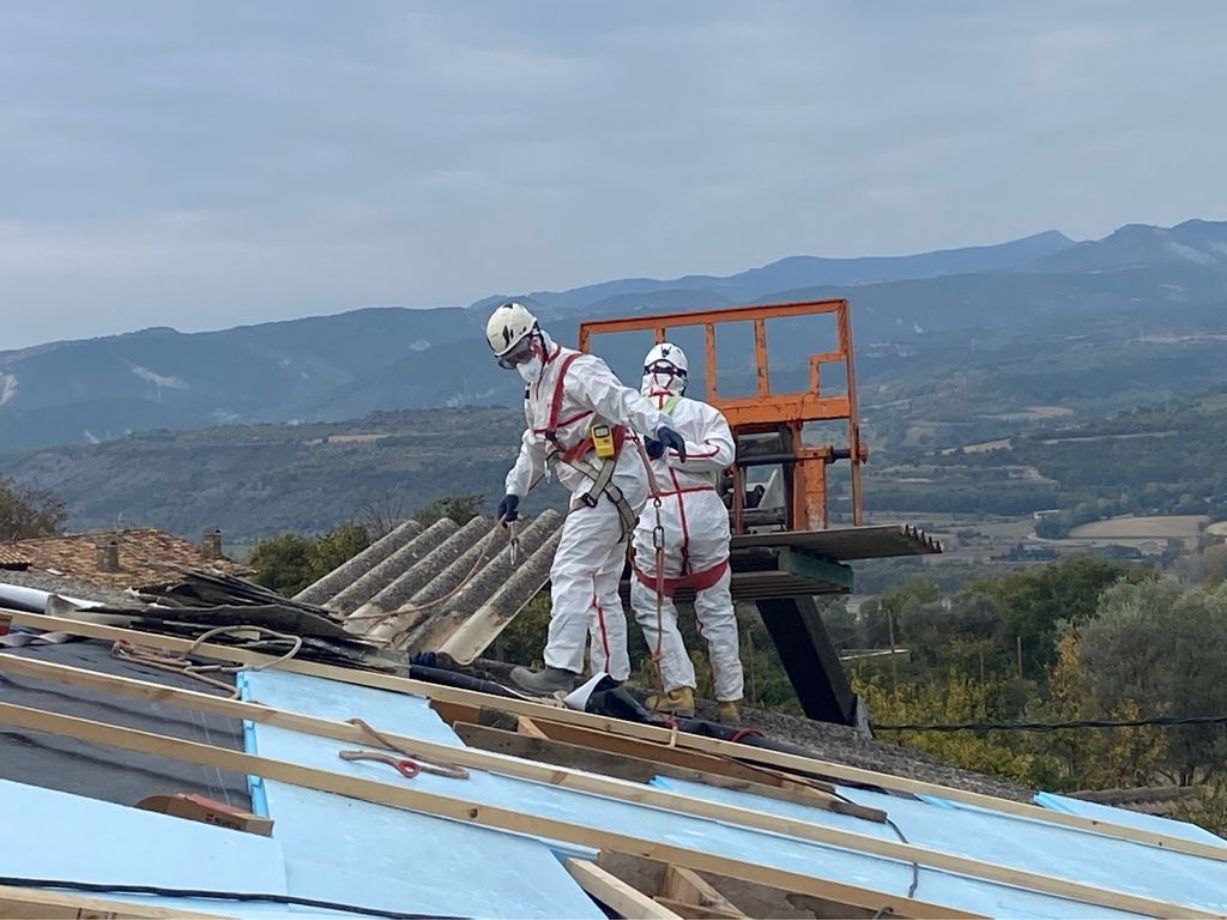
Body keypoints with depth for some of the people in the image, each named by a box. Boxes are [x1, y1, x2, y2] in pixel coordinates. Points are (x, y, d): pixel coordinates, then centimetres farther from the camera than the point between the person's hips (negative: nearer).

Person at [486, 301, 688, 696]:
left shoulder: (577, 370, -12)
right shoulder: (537, 387, 20)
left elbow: (620, 399, -30)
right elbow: (534, 447, 34)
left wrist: (656, 425, -46)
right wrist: (515, 491, 33)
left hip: (612, 481, -11)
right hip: (594, 488, 11)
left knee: (570, 572, -16)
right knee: (601, 586, 13)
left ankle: (561, 668, -20)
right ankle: (613, 677, 18)